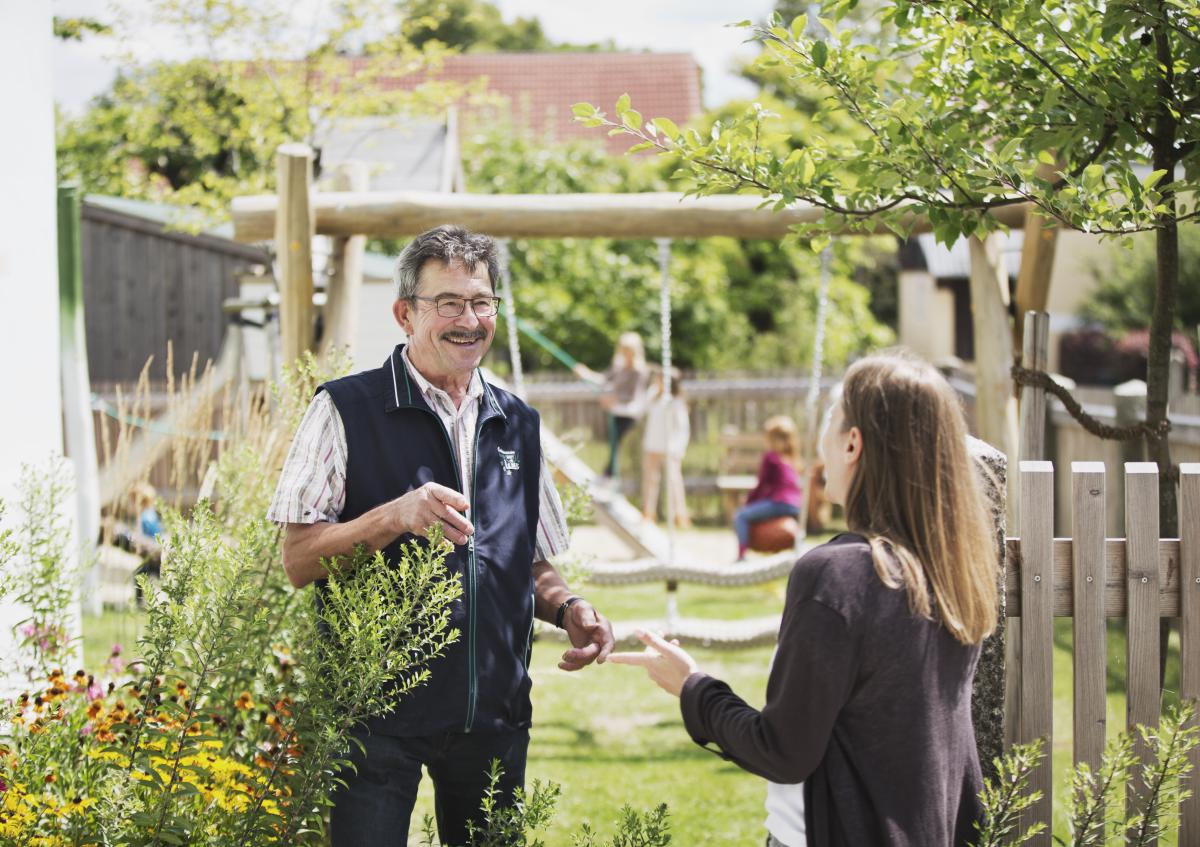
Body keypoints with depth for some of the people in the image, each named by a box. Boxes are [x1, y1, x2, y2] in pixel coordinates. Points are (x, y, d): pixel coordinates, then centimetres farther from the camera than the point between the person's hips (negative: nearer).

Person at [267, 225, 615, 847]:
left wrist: (567, 608, 0)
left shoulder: (518, 426, 13)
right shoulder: (346, 410, -4)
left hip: (494, 717, 5)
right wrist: (394, 518, -23)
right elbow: (298, 559, -9)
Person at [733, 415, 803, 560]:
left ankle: (742, 555, -22)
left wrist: (748, 501, 11)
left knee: (740, 516, -7)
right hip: (796, 507, 8)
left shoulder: (770, 456, -6)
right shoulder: (792, 457, 16)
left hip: (779, 503, -8)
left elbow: (762, 484, -4)